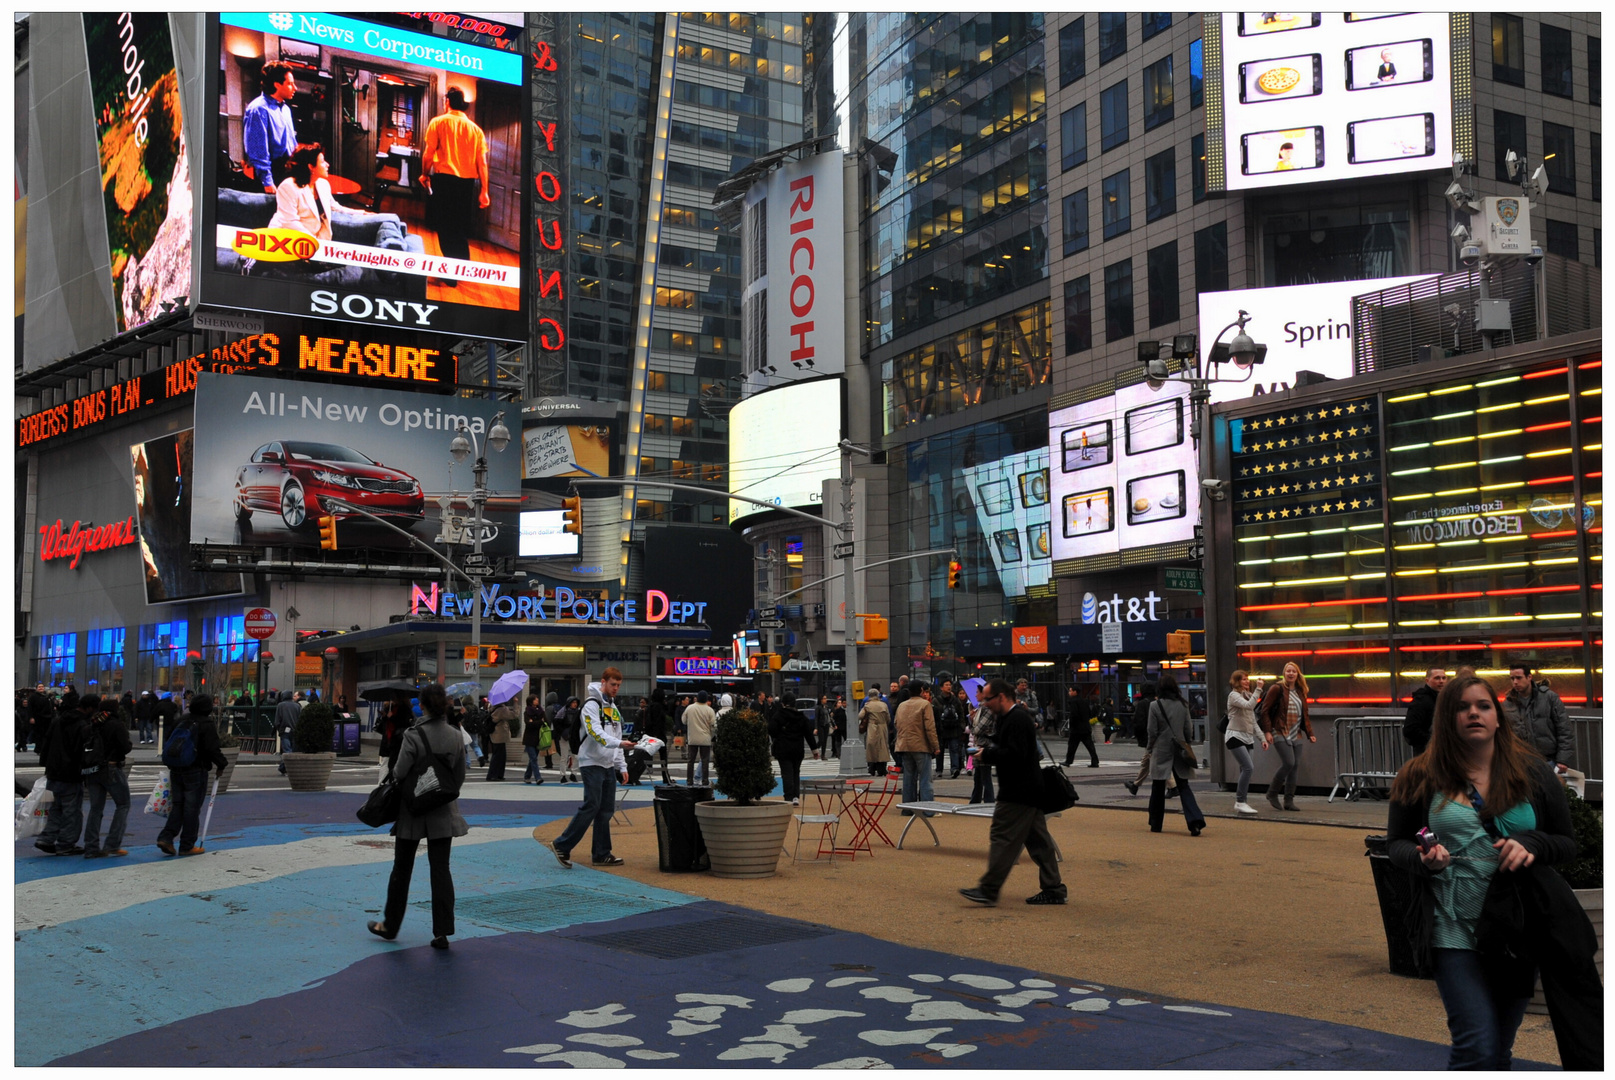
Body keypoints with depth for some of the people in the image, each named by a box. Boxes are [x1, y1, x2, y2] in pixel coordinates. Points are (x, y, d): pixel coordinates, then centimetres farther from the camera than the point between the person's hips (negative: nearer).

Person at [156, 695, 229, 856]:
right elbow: (213, 749, -16)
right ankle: (187, 846, 6)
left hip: (176, 770, 6)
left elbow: (168, 744, 16)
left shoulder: (182, 722, 10)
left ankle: (166, 837, 1)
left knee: (177, 805, 14)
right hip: (196, 772, -6)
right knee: (192, 808, 1)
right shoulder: (207, 725, -12)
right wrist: (222, 765, -2)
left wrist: (172, 764, 24)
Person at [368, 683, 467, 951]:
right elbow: (460, 777, 6)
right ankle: (442, 931, 0)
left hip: (413, 811, -3)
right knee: (441, 869, 4)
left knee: (402, 869, 11)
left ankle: (390, 926, 25)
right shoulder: (455, 736, -2)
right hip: (443, 813, 3)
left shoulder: (414, 735, -15)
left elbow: (400, 773, -15)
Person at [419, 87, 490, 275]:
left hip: (445, 180, -3)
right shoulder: (475, 129, 8)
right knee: (461, 228, 17)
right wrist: (484, 191, 7)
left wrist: (425, 174, 12)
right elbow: (482, 163, 4)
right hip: (468, 182, 3)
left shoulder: (438, 122, -1)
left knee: (445, 227, 4)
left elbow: (429, 154, -4)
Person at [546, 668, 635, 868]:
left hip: (608, 766, 8)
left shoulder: (613, 707, 18)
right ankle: (562, 845, -4)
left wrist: (621, 766, 15)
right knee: (591, 807, -12)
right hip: (592, 763, -8)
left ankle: (602, 854, 10)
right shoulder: (592, 705, -9)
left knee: (606, 810, 6)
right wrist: (619, 743, -35)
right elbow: (596, 733, -22)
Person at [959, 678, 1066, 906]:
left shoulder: (1016, 719, -18)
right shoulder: (1017, 716, 16)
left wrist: (987, 754, -16)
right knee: (1038, 840, 12)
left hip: (1017, 793, -11)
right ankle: (1053, 889, 15)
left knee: (1002, 838, -8)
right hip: (1027, 791, 11)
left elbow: (1014, 754, -27)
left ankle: (988, 890, -6)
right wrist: (988, 753, 5)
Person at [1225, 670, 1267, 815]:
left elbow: (1253, 722, 20)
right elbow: (1249, 705, -26)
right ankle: (1240, 802, -16)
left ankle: (1240, 801, 11)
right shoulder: (1234, 695, -6)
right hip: (1235, 736, -9)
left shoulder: (1247, 696, 19)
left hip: (1247, 737, 9)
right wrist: (1258, 689, -22)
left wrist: (1262, 738, 13)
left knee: (1245, 770, 6)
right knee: (1248, 767, -18)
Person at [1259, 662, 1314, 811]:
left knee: (1295, 766, 2)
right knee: (1289, 763, -17)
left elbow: (1305, 715, 20)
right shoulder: (1277, 689, -5)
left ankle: (1289, 801, 9)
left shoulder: (1300, 692, 14)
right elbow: (1265, 710, -7)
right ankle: (1272, 793, 2)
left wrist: (1309, 733, 11)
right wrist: (1268, 731, -13)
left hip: (1296, 735, 7)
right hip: (1281, 734, -7)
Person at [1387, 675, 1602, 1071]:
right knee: (1478, 1049, -9)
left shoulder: (1533, 774, 6)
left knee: (1500, 1050, 12)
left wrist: (1531, 844, -12)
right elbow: (1396, 844, 8)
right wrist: (1423, 859, -15)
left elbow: (1567, 844, 10)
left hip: (1518, 930, 2)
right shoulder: (1419, 779, 1)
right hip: (1453, 932, -2)